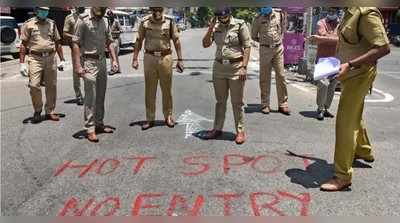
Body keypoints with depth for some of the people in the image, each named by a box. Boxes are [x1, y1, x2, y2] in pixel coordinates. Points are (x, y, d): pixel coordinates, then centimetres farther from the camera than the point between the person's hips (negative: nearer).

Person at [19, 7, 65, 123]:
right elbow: (23, 44, 3)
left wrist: (62, 60, 11)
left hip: (51, 58, 3)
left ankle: (50, 111, 17)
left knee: (51, 86, 5)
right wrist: (22, 63, -4)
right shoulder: (28, 24, 4)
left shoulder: (52, 24, 13)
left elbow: (57, 43, 17)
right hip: (35, 58, -3)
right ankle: (37, 111, 9)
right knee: (34, 85, -11)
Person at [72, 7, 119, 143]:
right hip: (89, 62, -6)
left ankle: (99, 124, 24)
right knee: (90, 97, -6)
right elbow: (76, 44, -11)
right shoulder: (83, 22, -9)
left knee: (101, 96, 12)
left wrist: (114, 60, 7)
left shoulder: (104, 22, 11)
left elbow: (109, 43, 17)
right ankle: (90, 129, 0)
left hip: (102, 61, 7)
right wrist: (78, 66, -17)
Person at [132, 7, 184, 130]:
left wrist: (180, 59, -3)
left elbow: (176, 41, 1)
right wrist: (135, 58, 1)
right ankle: (150, 119, 14)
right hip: (149, 57, 1)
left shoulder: (170, 22, 0)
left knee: (167, 89, 7)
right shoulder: (145, 22, 1)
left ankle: (168, 116, 20)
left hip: (165, 57, -1)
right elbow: (139, 41, 6)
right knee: (150, 89, 5)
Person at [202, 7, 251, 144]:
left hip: (236, 67, -5)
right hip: (219, 67, 5)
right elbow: (205, 44, 4)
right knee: (220, 101, 14)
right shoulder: (215, 27, 7)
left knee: (237, 102, 2)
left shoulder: (240, 25, -7)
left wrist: (244, 67, -16)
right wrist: (210, 28, -8)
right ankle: (217, 129, 25)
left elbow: (247, 46, -9)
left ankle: (240, 131, 12)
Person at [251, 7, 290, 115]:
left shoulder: (280, 14, 3)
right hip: (265, 50, -1)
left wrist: (279, 39, 13)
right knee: (264, 78, 2)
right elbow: (253, 36, 11)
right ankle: (265, 105, 9)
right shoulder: (258, 19, -2)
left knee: (280, 76, 0)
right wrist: (264, 41, 10)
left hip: (278, 49, 1)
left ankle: (283, 104, 7)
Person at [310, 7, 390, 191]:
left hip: (358, 75, -9)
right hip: (351, 75, 9)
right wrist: (323, 40, 25)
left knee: (345, 123, -7)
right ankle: (364, 151, 49)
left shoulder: (367, 14, -22)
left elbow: (384, 48, -27)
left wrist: (350, 65, -32)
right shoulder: (351, 12, 4)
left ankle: (343, 177, 2)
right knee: (354, 116, 25)